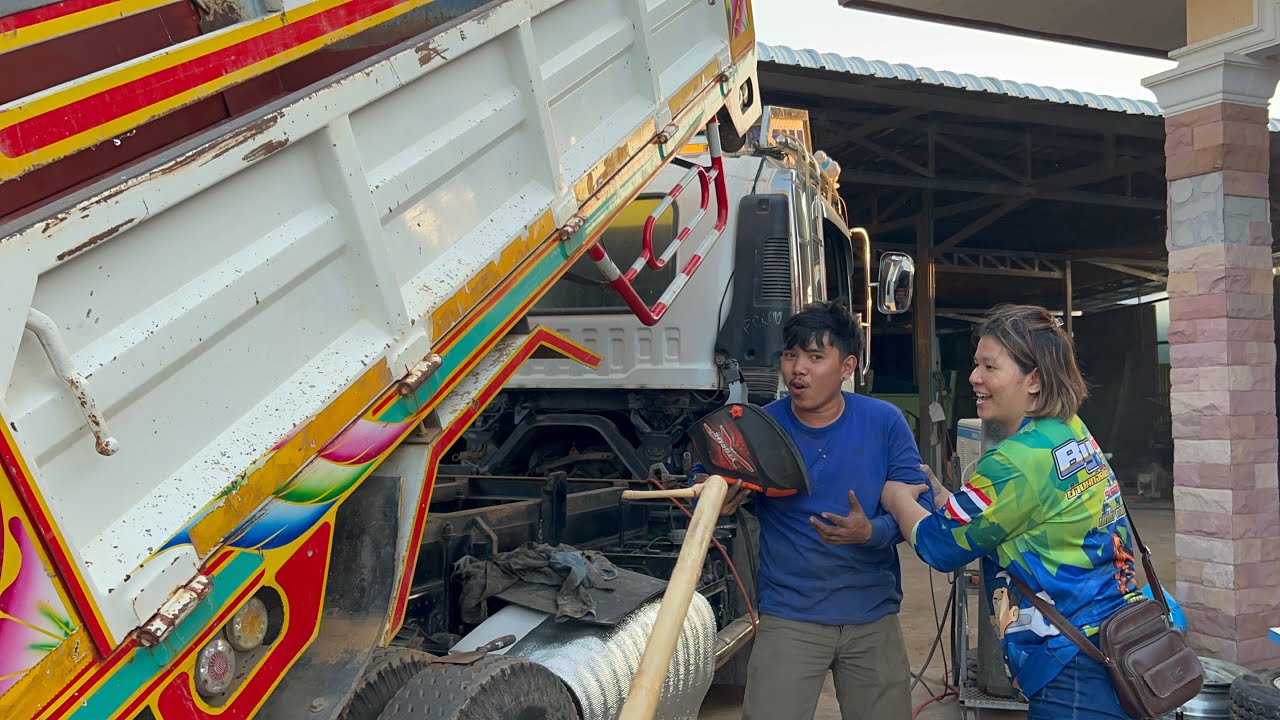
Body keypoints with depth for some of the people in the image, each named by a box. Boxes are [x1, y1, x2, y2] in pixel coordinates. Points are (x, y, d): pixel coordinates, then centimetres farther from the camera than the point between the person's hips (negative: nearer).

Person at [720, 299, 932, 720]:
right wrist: (716, 503, -25)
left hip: (873, 617, 2)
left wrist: (871, 532, -25)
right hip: (789, 617, -1)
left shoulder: (885, 422, -5)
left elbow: (919, 504, -5)